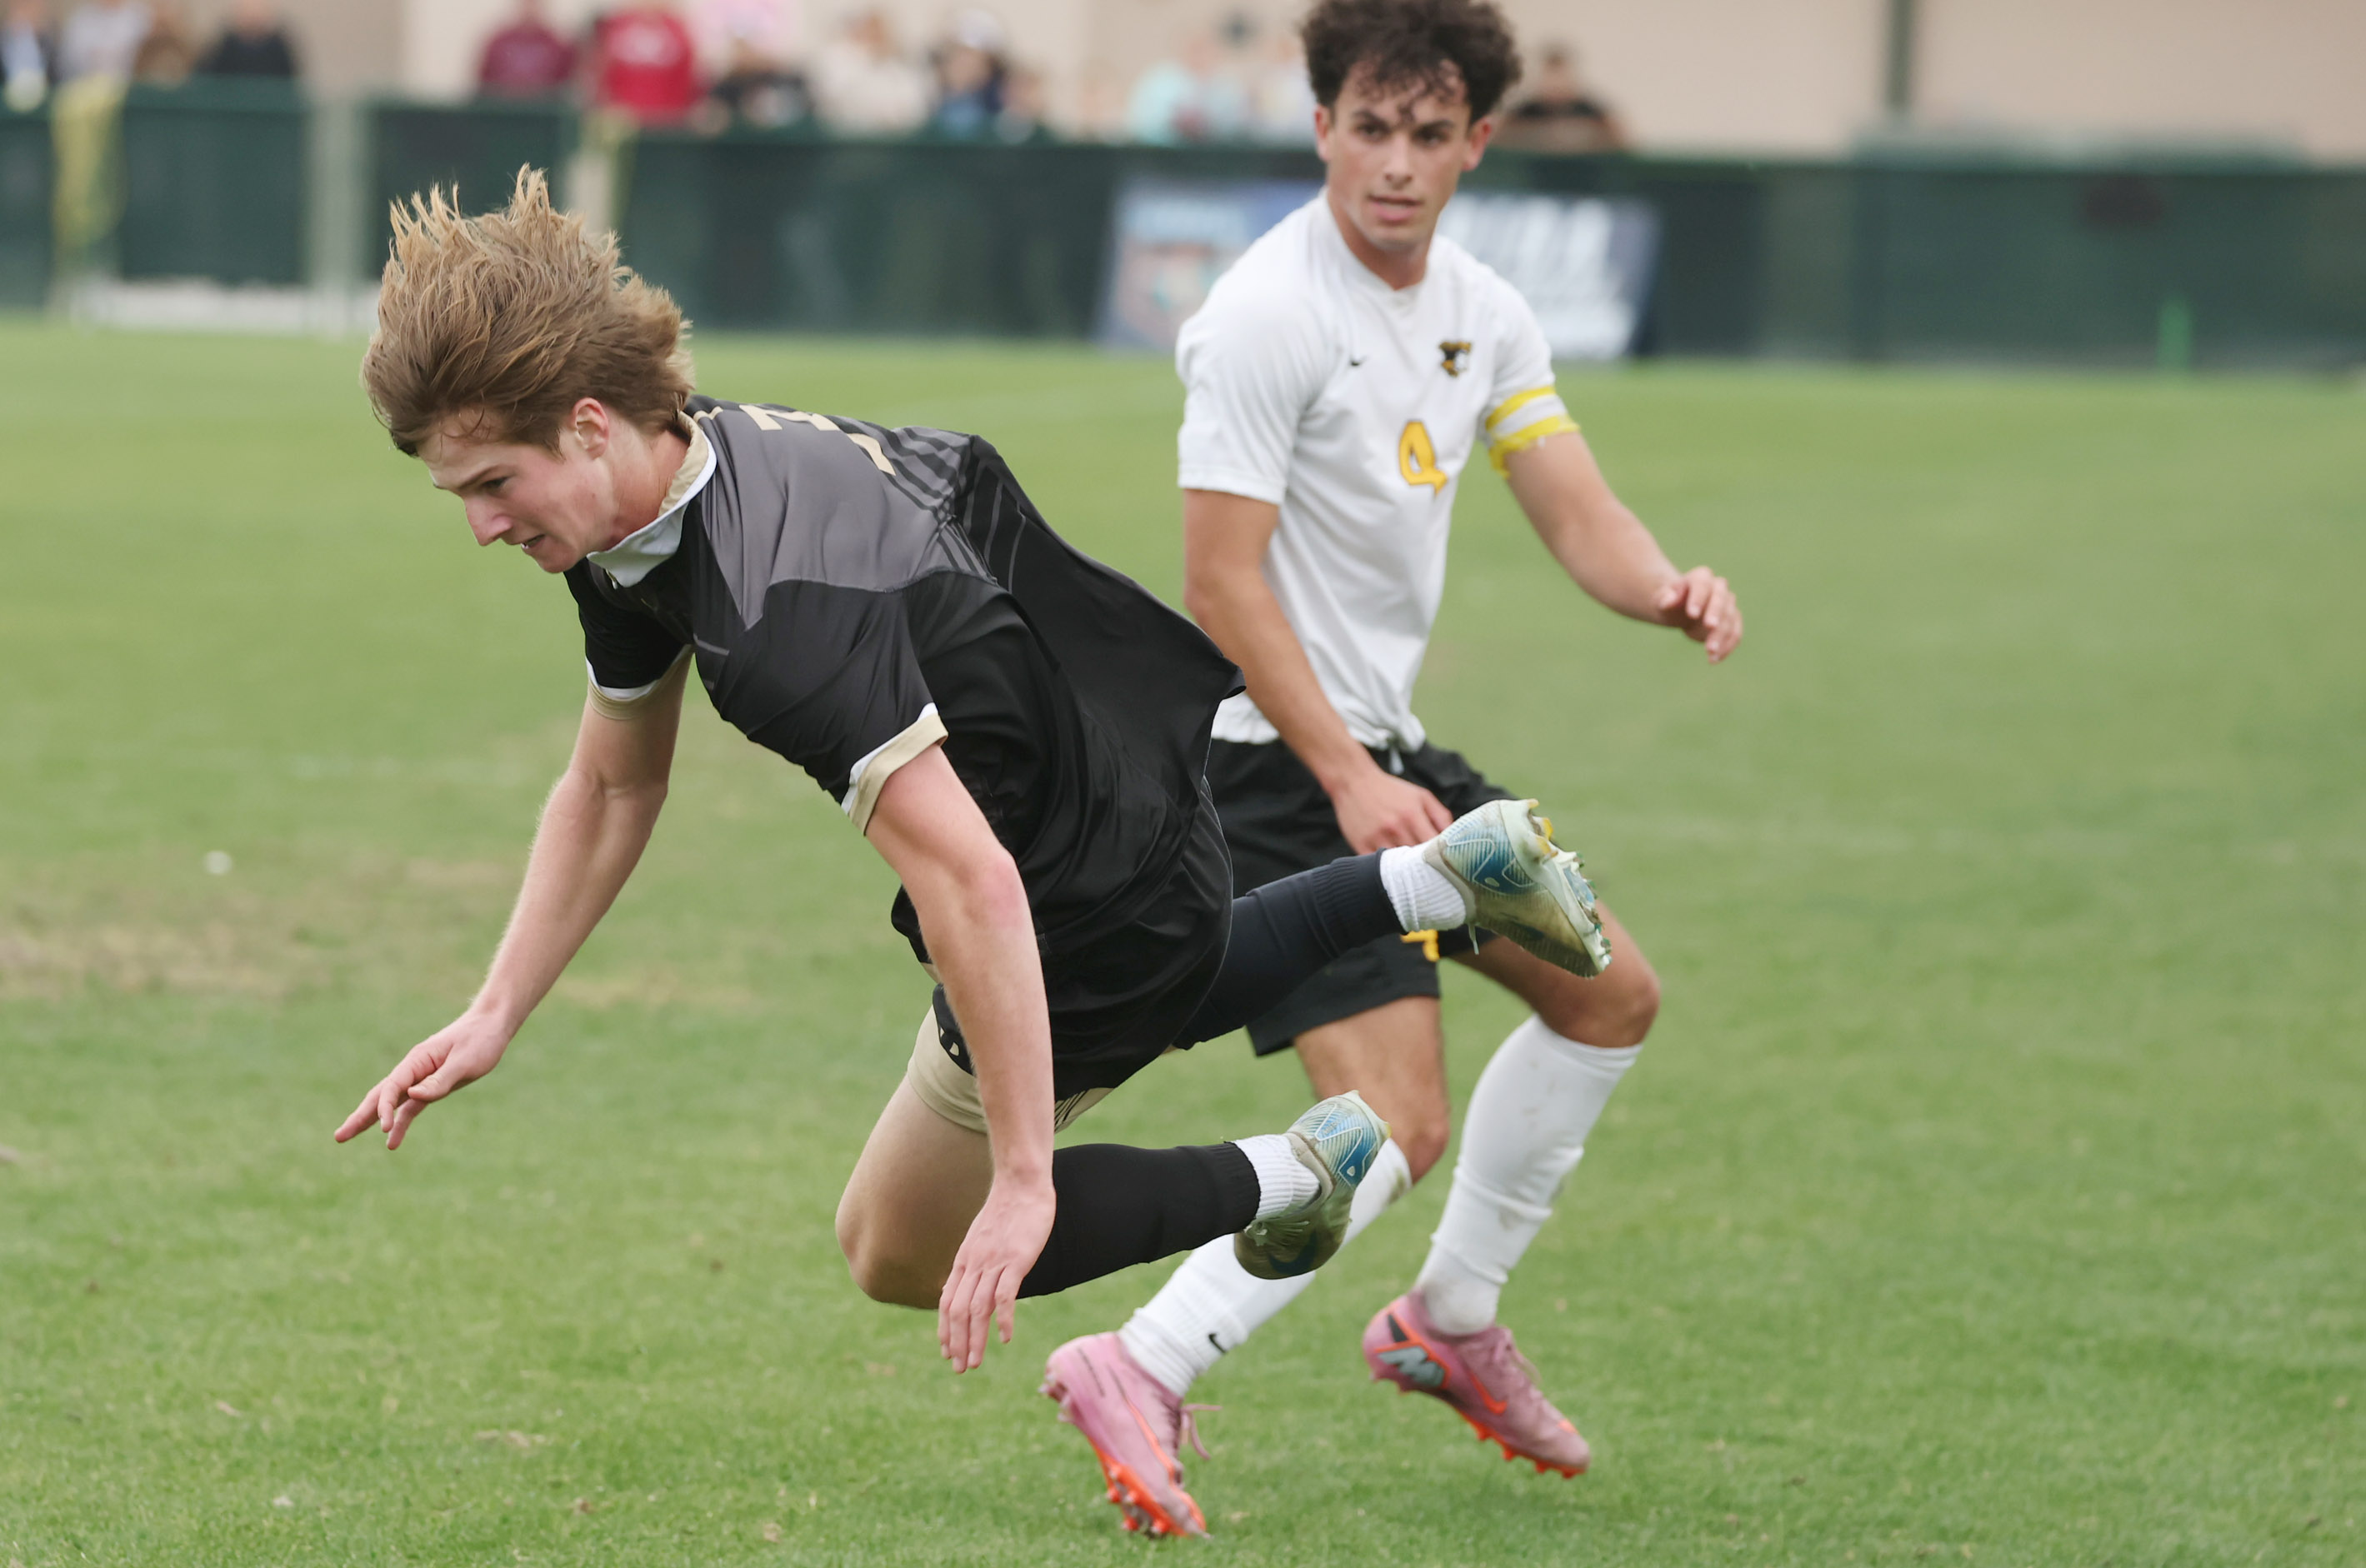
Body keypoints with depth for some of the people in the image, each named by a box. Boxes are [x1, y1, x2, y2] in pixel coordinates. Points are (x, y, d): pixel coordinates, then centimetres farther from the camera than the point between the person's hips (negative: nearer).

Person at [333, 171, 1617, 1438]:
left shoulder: (775, 625, -38)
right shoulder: (642, 502, -7)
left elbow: (974, 884, -42)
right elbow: (611, 786, 8)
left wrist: (1023, 1180, -40)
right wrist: (492, 1020, 3)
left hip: (1094, 891, -9)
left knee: (900, 1253, 10)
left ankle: (1284, 1179, 16)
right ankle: (1437, 879, 32)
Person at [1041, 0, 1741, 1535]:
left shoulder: (1485, 314, 7)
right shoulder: (1269, 314, -18)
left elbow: (1579, 514, 3)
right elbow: (1222, 580, -20)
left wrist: (1669, 588, -20)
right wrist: (1346, 781, -24)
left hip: (1388, 750, 9)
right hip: (1273, 760, -9)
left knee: (1612, 996, 18)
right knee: (1398, 1123, -19)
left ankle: (1452, 1318, 30)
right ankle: (1144, 1369, -16)